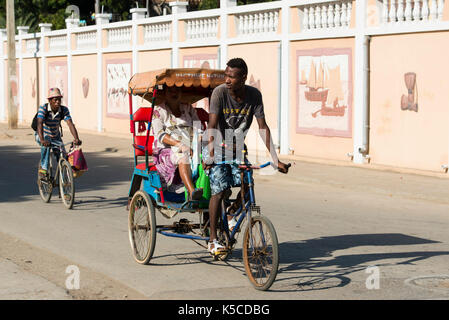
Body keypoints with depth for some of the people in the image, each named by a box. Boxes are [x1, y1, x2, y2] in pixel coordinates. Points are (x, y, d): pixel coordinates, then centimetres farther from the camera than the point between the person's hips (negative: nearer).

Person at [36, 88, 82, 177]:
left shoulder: (64, 110, -20)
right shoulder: (43, 108, -27)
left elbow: (70, 124, -30)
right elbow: (40, 124, -40)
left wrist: (76, 139, -47)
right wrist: (42, 140, -57)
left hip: (56, 136, 3)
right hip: (42, 136, -3)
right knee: (46, 144, -37)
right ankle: (43, 167, -24)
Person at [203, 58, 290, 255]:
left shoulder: (254, 95, -11)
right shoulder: (219, 92, -20)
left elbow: (263, 127, -11)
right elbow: (212, 126, -27)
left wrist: (275, 159, -17)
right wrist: (211, 155, -40)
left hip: (237, 149, 3)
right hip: (218, 147, -3)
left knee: (247, 185, -14)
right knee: (219, 191, -14)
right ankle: (213, 240, -4)